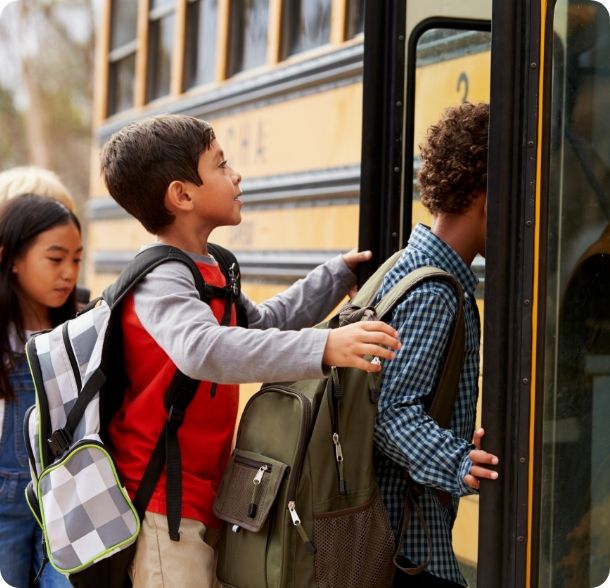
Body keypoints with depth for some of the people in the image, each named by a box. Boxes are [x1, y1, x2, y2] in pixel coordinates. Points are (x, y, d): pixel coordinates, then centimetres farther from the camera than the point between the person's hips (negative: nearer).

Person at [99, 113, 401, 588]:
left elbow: (263, 323, 28)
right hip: (163, 509, -9)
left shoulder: (207, 271, 12)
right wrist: (323, 347, -49)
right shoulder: (161, 280, -20)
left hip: (201, 502, 10)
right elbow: (205, 349, -40)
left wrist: (340, 274, 26)